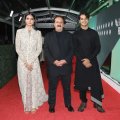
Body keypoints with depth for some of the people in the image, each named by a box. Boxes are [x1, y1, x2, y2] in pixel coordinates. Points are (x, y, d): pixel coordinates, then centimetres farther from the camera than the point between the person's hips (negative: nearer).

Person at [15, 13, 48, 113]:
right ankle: (27, 105, 19)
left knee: (34, 82, 4)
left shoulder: (38, 33, 4)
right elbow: (18, 48, -2)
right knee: (24, 83, 5)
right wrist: (25, 62, -10)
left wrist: (31, 61, -10)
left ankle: (34, 105, 19)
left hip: (34, 61, 0)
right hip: (22, 61, 0)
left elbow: (39, 49, 0)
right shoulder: (19, 31, 2)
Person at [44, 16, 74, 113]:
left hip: (66, 66, 1)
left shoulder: (69, 35, 10)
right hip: (53, 66, 0)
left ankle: (68, 104, 24)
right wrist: (54, 61, -12)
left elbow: (71, 50, 3)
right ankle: (51, 105, 19)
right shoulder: (48, 36, 8)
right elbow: (46, 51, 1)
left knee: (67, 87, 10)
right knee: (52, 87, 6)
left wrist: (65, 60, -12)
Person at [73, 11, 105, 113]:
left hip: (93, 62, 0)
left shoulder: (94, 33, 6)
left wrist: (89, 59, -12)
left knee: (96, 82, -1)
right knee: (82, 83, 5)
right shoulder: (76, 34, 5)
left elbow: (98, 48, 0)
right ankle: (83, 102, 20)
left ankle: (97, 103, 11)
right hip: (80, 62, 0)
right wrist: (83, 61, -11)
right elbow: (75, 50, 0)